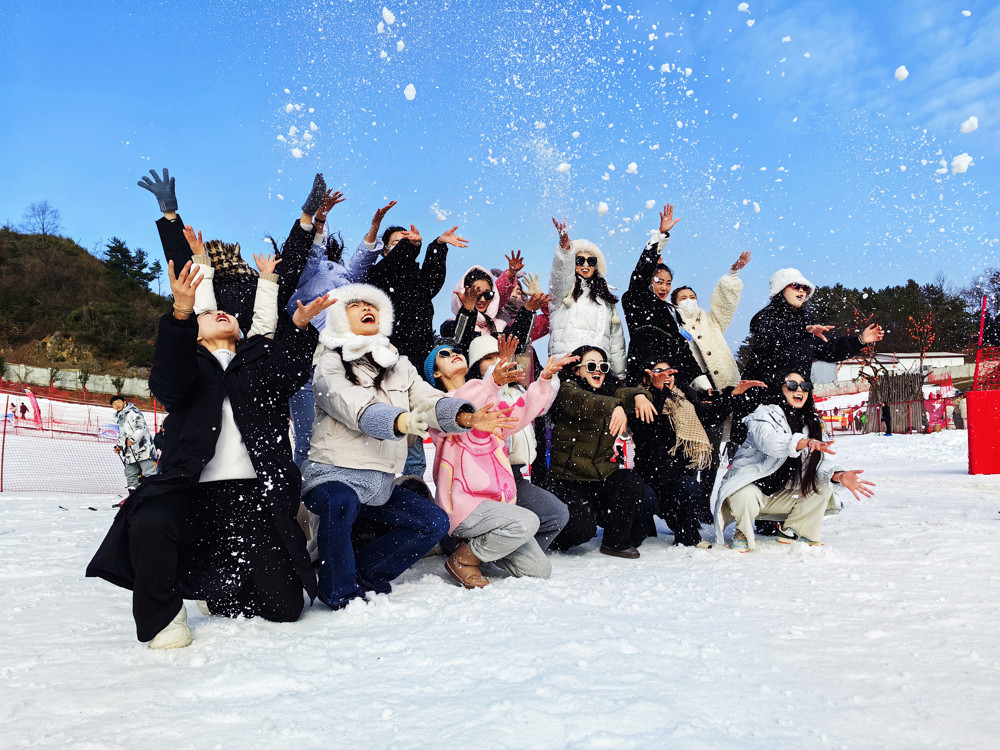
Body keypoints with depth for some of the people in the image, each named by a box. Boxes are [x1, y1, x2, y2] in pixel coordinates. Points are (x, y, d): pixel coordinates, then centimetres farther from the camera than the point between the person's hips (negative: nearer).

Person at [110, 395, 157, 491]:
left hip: (143, 448, -9)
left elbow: (142, 428, -16)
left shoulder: (132, 412, -4)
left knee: (148, 471, -14)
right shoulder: (119, 418, 24)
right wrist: (119, 446, 19)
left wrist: (133, 439, -22)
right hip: (130, 452, 9)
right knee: (130, 473, 8)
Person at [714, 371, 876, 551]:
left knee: (823, 488, -9)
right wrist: (805, 442, -53)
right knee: (745, 497, -38)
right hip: (750, 487, -6)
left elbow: (816, 461, -3)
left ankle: (789, 531, 10)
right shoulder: (764, 414, -14)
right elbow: (767, 441, -37)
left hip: (780, 497, 6)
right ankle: (743, 533, -3)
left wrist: (839, 476, -24)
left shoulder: (809, 424, 6)